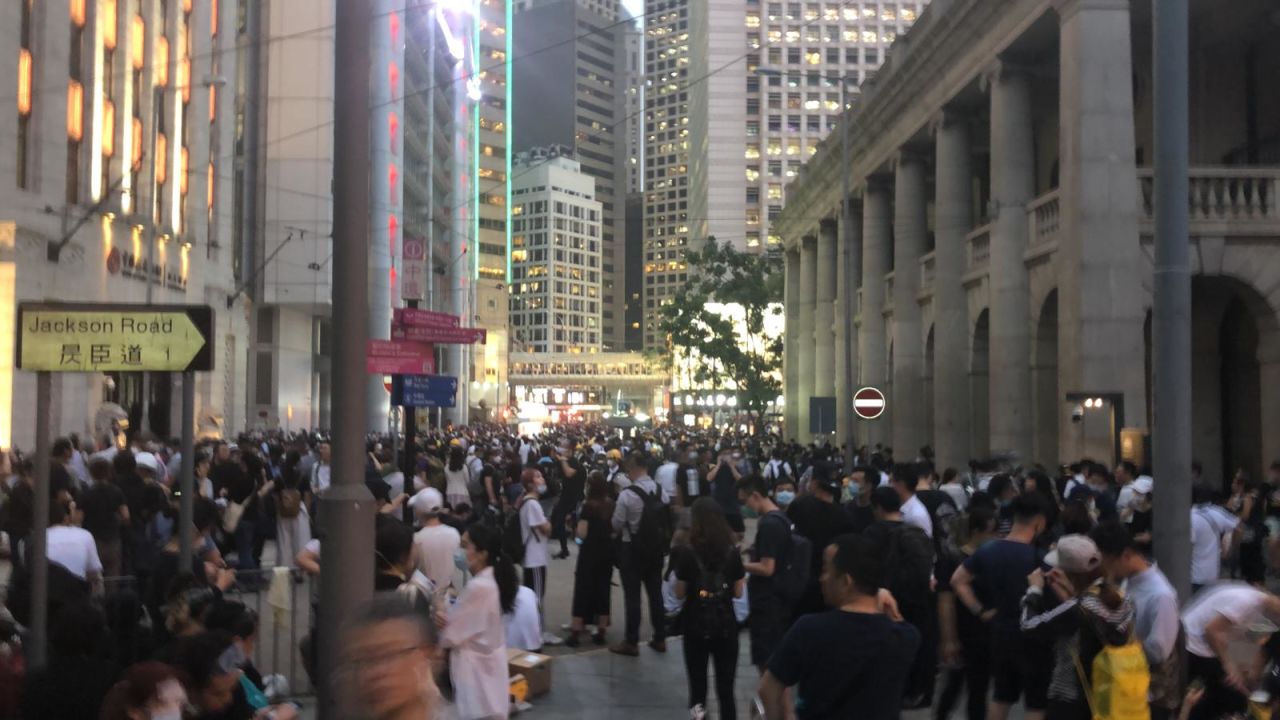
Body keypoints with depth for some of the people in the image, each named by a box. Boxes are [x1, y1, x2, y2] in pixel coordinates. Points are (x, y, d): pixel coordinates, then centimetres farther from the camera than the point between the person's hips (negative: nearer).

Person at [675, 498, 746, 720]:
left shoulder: (688, 555, -10)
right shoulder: (733, 553, -4)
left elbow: (680, 594, -2)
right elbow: (738, 593, 3)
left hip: (696, 626, -1)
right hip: (726, 625, 1)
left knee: (698, 682, 11)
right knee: (726, 687, 8)